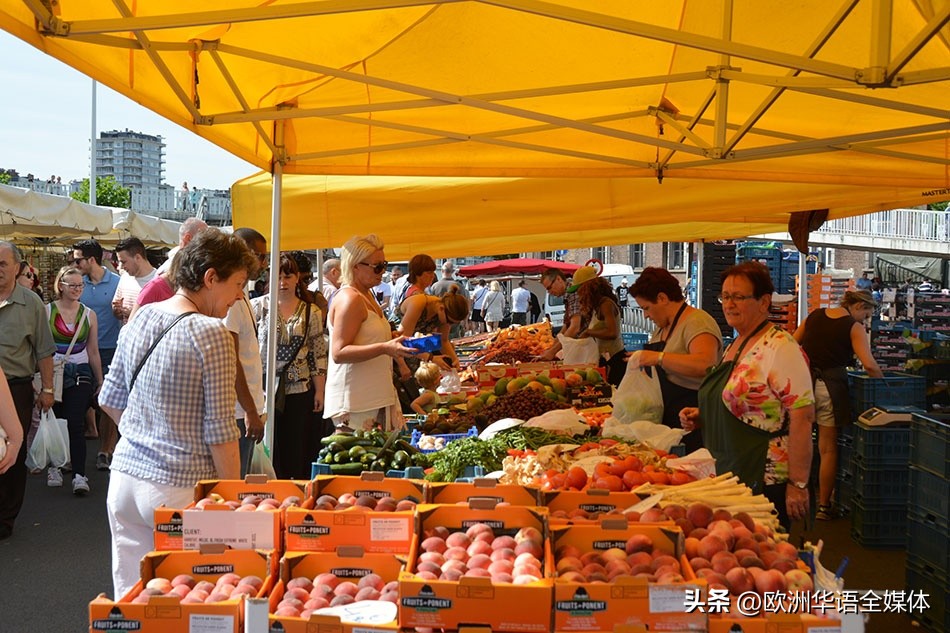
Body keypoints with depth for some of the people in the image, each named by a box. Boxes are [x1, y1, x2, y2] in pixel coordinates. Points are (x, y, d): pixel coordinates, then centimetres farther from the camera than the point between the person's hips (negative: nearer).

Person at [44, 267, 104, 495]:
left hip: (80, 374, 0)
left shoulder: (89, 315, 6)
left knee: (75, 424, -8)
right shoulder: (46, 311, -1)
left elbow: (93, 352, 12)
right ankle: (54, 466, 27)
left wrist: (100, 381, 14)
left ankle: (79, 475, -9)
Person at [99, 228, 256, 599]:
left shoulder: (140, 320, 5)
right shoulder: (210, 333, -16)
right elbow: (220, 431, -15)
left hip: (126, 474, 7)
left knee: (130, 598, 16)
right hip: (179, 487, -7)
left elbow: (110, 401, 14)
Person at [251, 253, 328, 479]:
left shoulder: (311, 312, 4)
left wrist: (320, 391, 1)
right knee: (269, 450, 4)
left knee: (299, 452, 5)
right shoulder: (259, 306, 1)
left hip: (301, 390, 1)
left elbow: (318, 355, 4)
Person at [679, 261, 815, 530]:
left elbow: (802, 416, -20)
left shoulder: (780, 347, -15)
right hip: (727, 478, 9)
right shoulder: (734, 346, 12)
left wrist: (798, 484, -22)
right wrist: (701, 415, 6)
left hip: (765, 485, -8)